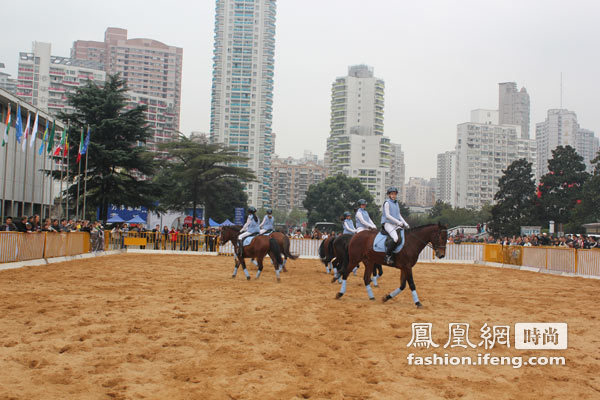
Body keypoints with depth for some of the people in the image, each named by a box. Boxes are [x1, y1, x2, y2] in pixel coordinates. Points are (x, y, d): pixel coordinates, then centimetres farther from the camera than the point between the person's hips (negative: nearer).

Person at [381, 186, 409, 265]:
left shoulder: (396, 203, 20)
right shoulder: (387, 203, -4)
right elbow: (387, 215, -11)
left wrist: (405, 224, 10)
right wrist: (398, 222, -16)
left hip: (396, 225, 8)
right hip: (388, 224, -8)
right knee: (395, 238, -31)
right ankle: (388, 256, -22)